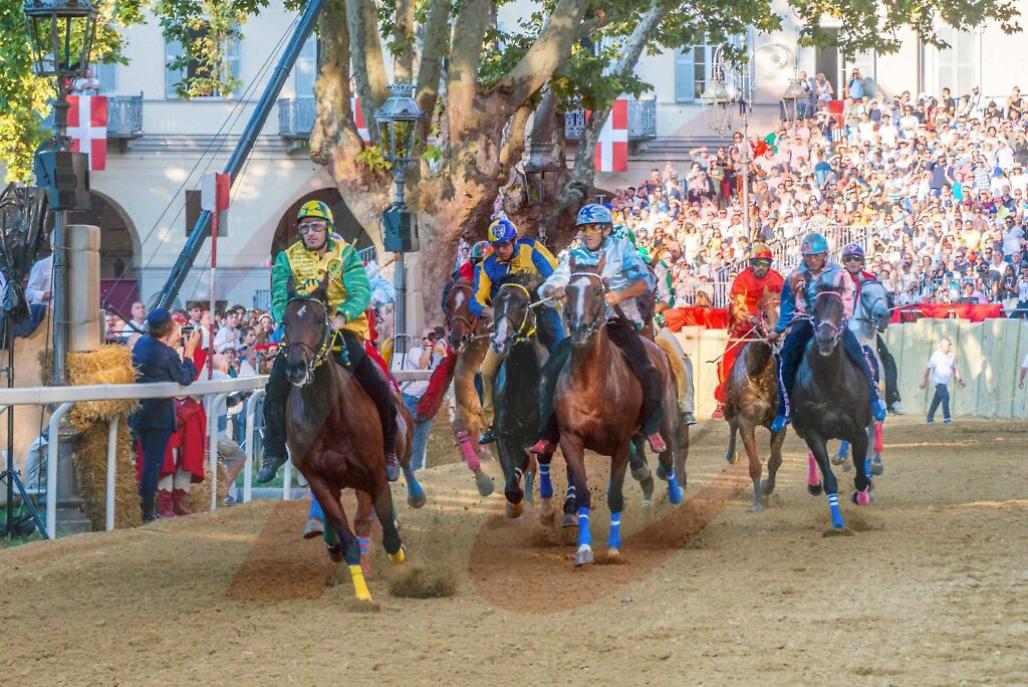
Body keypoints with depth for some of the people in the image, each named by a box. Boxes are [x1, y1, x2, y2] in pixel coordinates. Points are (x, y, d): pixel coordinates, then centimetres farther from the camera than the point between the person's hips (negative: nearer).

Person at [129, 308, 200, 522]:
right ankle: (146, 511, -4)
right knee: (154, 462, -4)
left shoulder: (141, 343, 2)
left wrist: (171, 342, 22)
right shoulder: (167, 353, -20)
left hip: (140, 413, 8)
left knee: (147, 460, 18)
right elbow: (185, 379, -11)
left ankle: (142, 507, 21)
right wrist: (189, 352, -2)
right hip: (159, 414, -8)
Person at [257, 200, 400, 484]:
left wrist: (340, 318, -30)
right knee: (276, 387, -17)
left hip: (342, 330, -1)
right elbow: (279, 300, -1)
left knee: (380, 390, -11)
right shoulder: (287, 259, 6)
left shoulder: (346, 255, 1)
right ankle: (274, 452, -5)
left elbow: (361, 294, -11)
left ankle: (388, 450, 8)